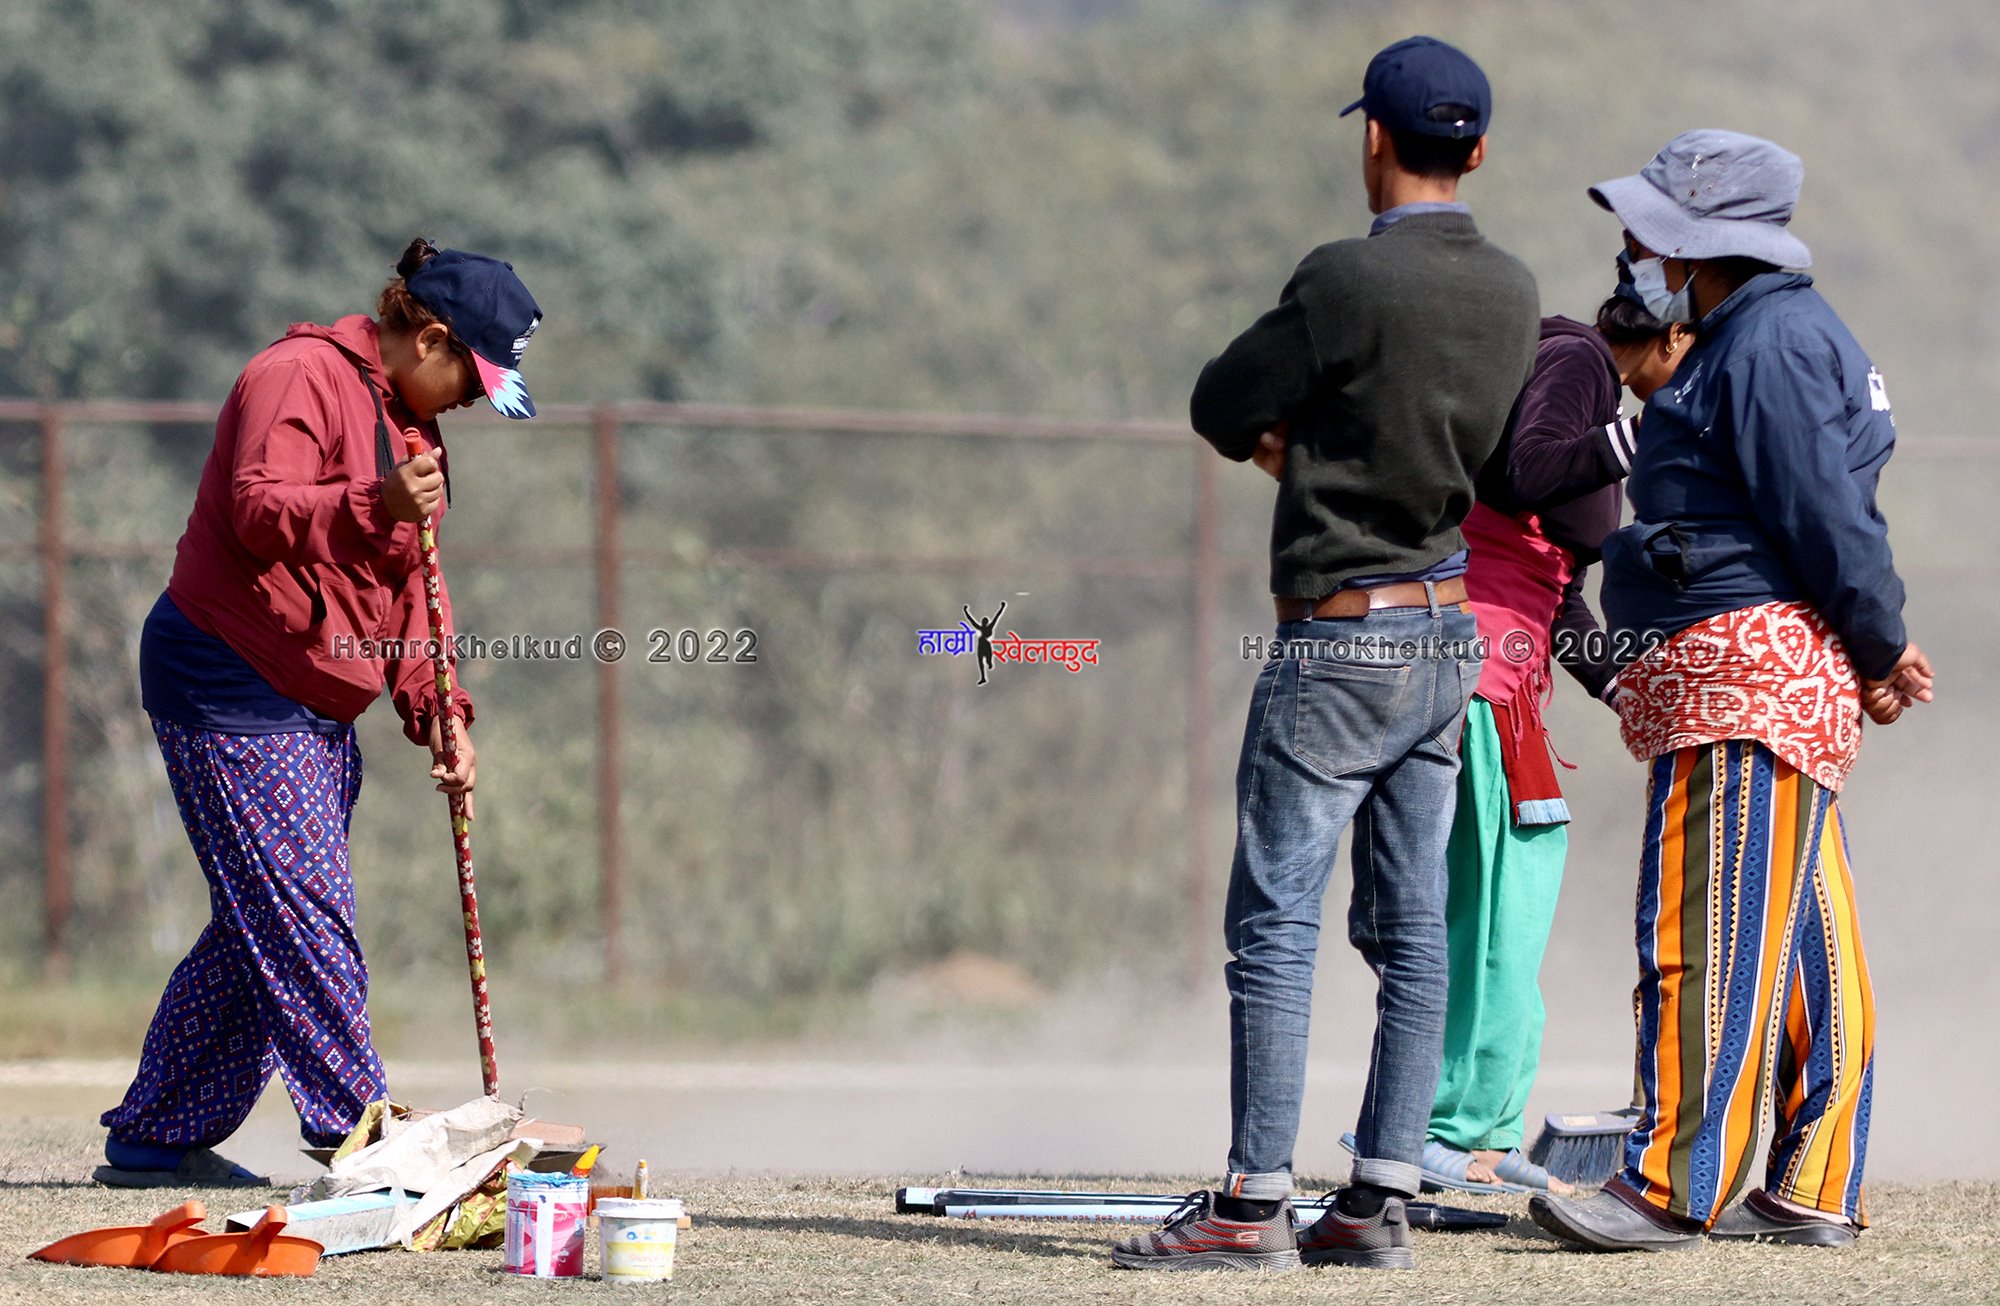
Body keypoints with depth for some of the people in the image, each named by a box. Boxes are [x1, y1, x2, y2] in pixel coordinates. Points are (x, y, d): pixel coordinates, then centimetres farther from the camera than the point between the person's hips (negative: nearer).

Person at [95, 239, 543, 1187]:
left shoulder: (412, 425, 17)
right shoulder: (302, 379, -13)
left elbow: (411, 585, 18)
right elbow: (257, 512, -26)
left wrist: (438, 715, 7)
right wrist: (374, 505, -41)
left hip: (319, 707, 10)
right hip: (231, 688, -10)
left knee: (262, 931, 10)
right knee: (305, 919, -12)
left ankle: (157, 1139, 16)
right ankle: (357, 1130, -12)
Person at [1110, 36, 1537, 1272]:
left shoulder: (1348, 279, -17)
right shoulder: (1511, 293, 5)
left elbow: (1224, 408, -8)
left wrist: (1278, 436, 13)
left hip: (1340, 644, -7)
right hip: (1450, 628, 7)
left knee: (1275, 922, -5)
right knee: (1412, 929, 8)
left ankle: (1255, 1204, -7)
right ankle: (1384, 1201, 9)